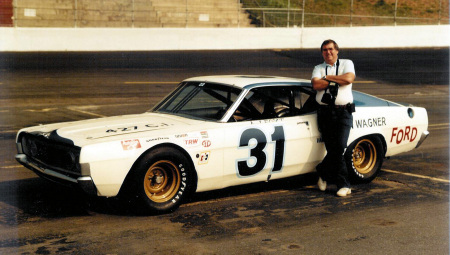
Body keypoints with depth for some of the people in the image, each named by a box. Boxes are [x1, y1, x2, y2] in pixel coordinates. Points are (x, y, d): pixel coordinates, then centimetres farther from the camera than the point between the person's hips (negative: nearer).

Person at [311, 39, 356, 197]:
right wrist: (336, 80, -5)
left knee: (339, 147, -13)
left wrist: (327, 77, -3)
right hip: (325, 112, 1)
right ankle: (344, 185, 10)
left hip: (343, 112, -1)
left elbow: (349, 78, -11)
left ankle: (323, 173, 5)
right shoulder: (318, 68, 15)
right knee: (333, 149, -3)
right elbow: (316, 85, -5)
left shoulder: (347, 64, 11)